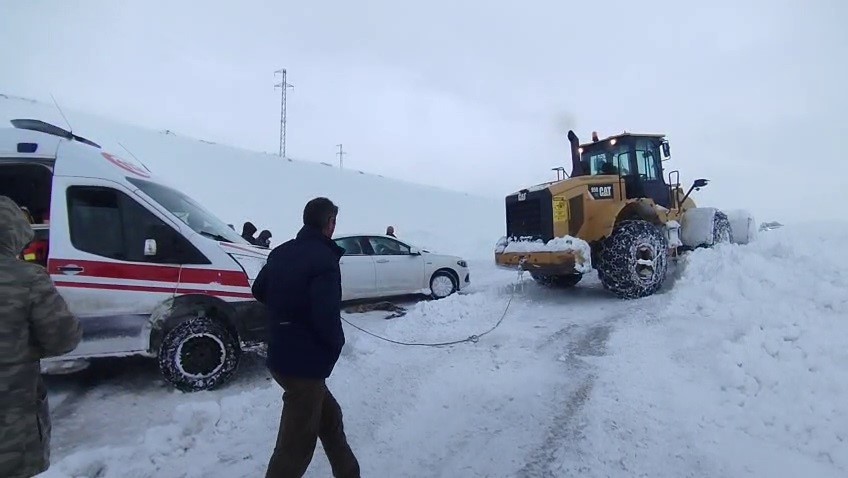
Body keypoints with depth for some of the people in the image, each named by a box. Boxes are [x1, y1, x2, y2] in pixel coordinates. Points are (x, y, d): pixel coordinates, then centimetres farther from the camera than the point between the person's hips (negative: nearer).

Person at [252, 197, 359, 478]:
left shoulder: (281, 252, 6)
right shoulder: (324, 259, -20)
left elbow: (259, 290, 19)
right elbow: (326, 315, -26)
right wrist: (336, 344, -7)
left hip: (281, 355, 9)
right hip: (306, 362, -9)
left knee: (329, 418, 24)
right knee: (295, 445, 3)